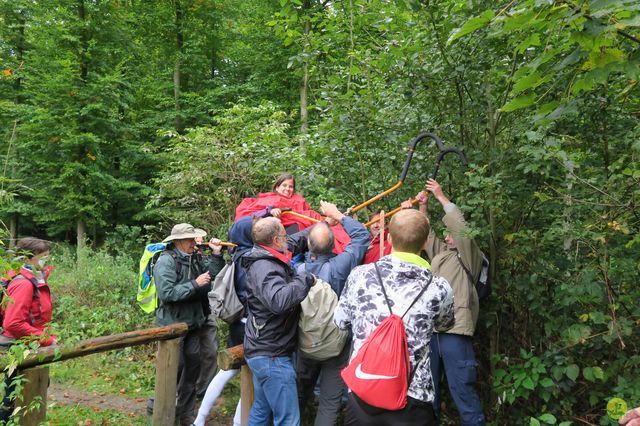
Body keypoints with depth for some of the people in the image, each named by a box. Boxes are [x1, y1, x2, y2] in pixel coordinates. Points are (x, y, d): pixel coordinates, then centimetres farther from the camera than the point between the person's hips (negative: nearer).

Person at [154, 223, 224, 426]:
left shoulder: (195, 259, 6)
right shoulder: (166, 261, -15)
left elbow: (214, 275, 1)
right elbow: (167, 293, -24)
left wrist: (216, 254, -7)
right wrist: (195, 284, -23)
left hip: (192, 323, 7)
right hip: (172, 324, -7)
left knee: (193, 365, 13)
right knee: (174, 368, -2)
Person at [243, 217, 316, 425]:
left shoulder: (266, 262, 7)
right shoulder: (263, 267, -22)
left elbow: (295, 243, 26)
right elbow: (280, 300, -41)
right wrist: (305, 278, -28)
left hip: (264, 352, 10)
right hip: (272, 356, -10)